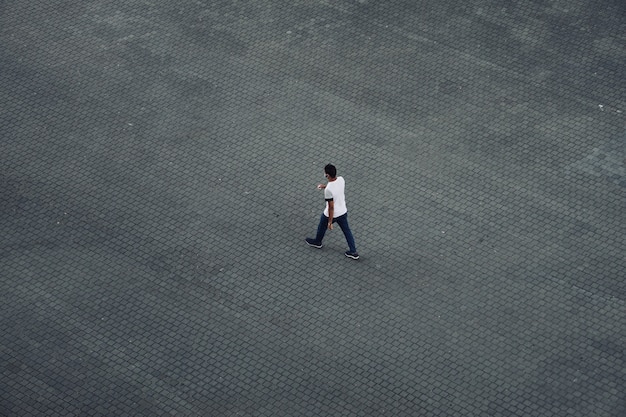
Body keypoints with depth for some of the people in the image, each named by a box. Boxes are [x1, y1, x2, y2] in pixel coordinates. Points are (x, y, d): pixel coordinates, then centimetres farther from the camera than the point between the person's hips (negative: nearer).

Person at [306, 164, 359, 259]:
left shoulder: (328, 190, -35)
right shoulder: (341, 179, -15)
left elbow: (331, 207, -27)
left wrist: (330, 222, -16)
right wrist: (325, 186, 7)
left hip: (331, 214, -5)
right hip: (343, 212, 5)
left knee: (322, 227, 25)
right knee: (347, 231, 20)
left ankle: (317, 242, 52)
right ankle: (353, 252, 29)